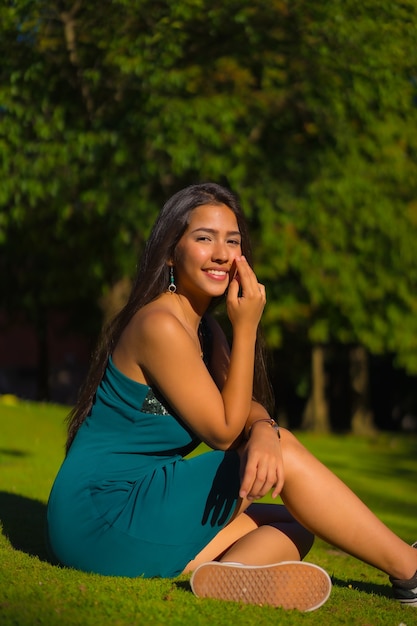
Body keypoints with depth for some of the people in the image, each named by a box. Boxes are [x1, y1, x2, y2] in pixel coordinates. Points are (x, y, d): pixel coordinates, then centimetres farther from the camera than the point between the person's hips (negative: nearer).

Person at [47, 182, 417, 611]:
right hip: (102, 514, -9)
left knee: (296, 526, 8)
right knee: (285, 453, -11)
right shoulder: (160, 326, -17)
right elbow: (223, 430, -12)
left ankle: (230, 573, -21)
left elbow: (248, 407, 5)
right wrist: (247, 328, -12)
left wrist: (263, 431, -20)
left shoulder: (205, 329, 13)